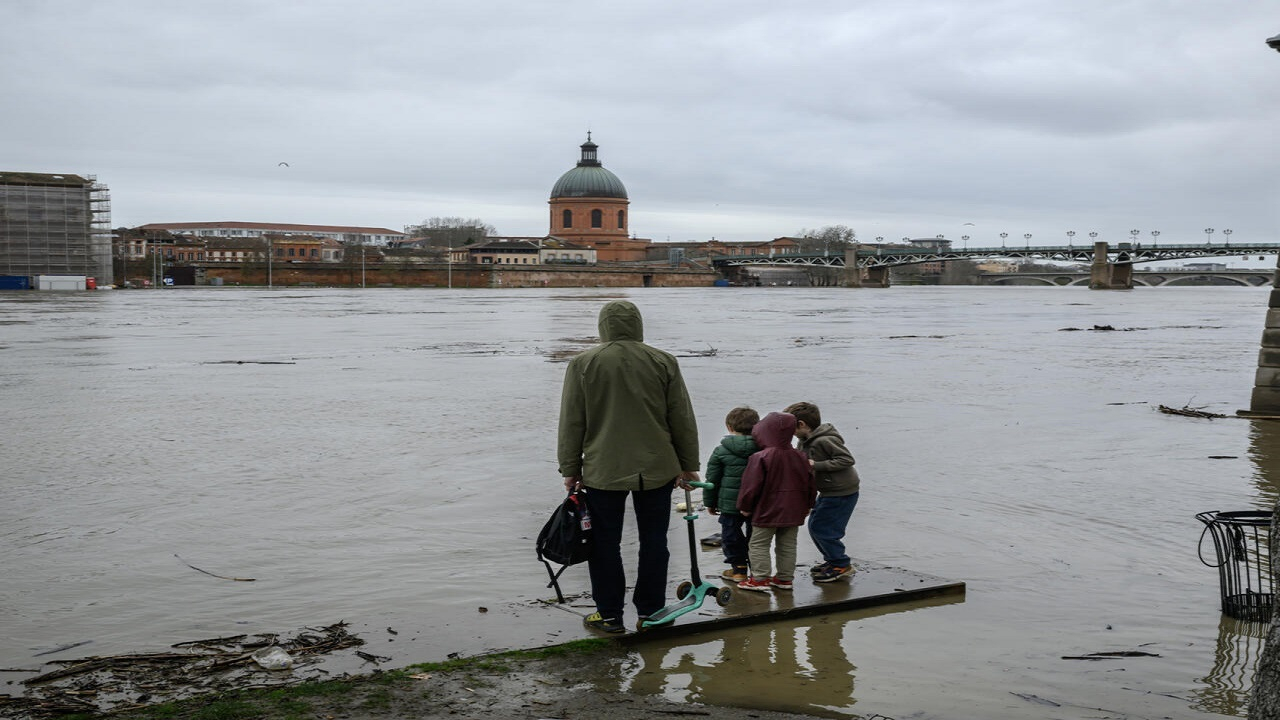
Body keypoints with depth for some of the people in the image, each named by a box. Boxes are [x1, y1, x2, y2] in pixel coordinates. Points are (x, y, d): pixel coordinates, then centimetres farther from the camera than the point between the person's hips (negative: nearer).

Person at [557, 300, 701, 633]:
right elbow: (683, 419, 4)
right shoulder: (664, 362, 0)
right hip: (656, 469, 1)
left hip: (603, 471, -1)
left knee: (605, 543, 9)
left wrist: (570, 469, 8)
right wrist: (688, 465, 13)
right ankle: (650, 613, 17)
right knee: (653, 541, 11)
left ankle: (609, 614, 14)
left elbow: (571, 422, 0)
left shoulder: (582, 364, -3)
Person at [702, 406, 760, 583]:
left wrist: (710, 502, 9)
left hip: (730, 503, -3)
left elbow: (712, 479, -2)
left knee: (731, 535, 10)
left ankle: (739, 569, 12)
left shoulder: (721, 451, -7)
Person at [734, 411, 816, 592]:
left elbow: (751, 486, -15)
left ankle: (760, 578, 3)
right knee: (788, 545, 13)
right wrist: (807, 505, 22)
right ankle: (785, 578, 19)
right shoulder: (800, 457, 4)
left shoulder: (760, 458, -17)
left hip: (767, 511, -6)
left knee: (758, 544, 4)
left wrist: (744, 507, -2)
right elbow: (810, 484, 10)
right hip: (793, 512, 6)